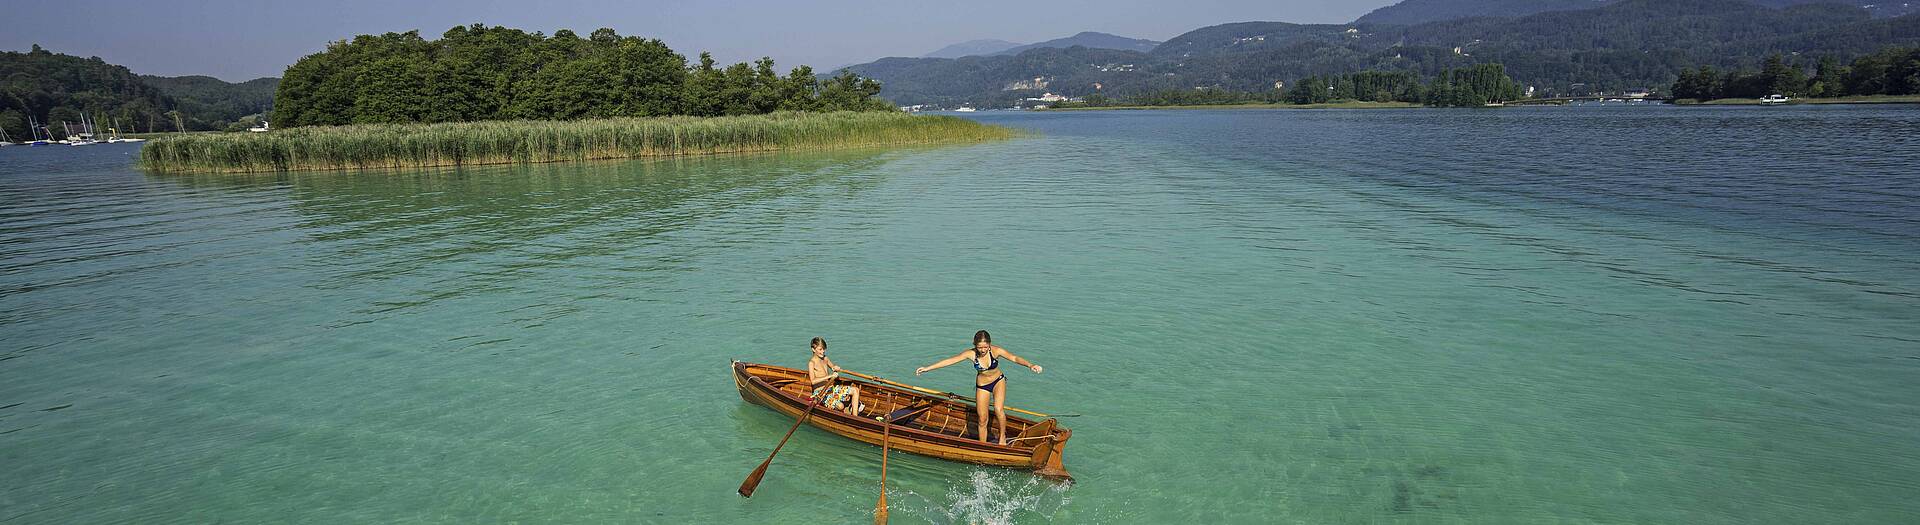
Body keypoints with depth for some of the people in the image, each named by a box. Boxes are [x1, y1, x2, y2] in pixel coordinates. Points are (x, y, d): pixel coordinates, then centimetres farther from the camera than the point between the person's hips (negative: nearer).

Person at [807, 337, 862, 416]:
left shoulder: (825, 359, 10)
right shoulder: (811, 363, -12)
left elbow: (833, 367, 27)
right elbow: (813, 381, -26)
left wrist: (836, 368, 1)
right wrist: (830, 376, -28)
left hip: (831, 388, 8)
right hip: (821, 393, -8)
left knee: (855, 390, -4)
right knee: (840, 406, -34)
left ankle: (855, 416, -9)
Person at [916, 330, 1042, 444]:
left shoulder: (996, 351, -23)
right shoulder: (971, 354, -21)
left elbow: (1014, 358, -30)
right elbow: (949, 361, -19)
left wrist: (1030, 365, -48)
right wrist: (927, 368, -20)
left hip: (998, 381, -1)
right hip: (982, 386, 1)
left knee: (998, 409, -24)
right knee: (982, 420, 3)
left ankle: (1003, 436, 0)